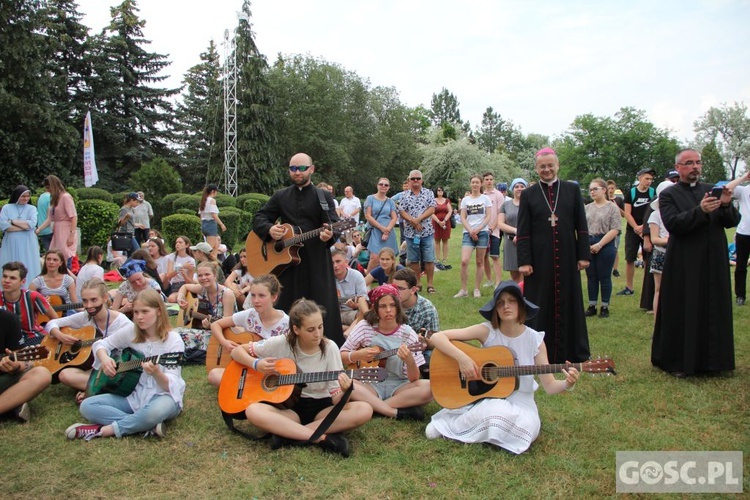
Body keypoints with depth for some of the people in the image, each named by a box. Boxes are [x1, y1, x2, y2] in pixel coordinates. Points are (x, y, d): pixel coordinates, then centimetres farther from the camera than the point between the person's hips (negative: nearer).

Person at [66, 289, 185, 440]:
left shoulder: (173, 341, -14)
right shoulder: (131, 333, 0)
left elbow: (171, 386, -19)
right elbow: (101, 344, 14)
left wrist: (156, 374, -41)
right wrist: (104, 358, -10)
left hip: (162, 396, -6)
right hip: (134, 395, 6)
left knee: (156, 410, -41)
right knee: (87, 406, -14)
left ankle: (101, 430, -20)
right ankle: (147, 426, -23)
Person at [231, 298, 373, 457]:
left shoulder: (329, 348, -8)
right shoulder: (281, 344, -9)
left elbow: (336, 399, -8)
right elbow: (237, 351, 1)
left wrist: (344, 391, -31)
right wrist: (256, 364, -18)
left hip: (320, 406, 1)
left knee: (364, 410, -27)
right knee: (253, 411, -32)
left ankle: (287, 433, -25)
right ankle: (323, 438, -30)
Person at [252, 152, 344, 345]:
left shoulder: (324, 196, 4)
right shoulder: (280, 196, 13)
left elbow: (334, 224, -7)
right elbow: (259, 218, 12)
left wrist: (329, 235, -32)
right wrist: (270, 229, -11)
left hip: (317, 262, -3)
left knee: (323, 307, -3)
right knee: (287, 311, 7)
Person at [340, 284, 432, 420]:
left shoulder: (407, 333, -5)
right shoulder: (365, 327, -4)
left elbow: (414, 378, -8)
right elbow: (341, 356, 3)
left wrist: (409, 360, -29)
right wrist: (358, 355, -17)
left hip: (398, 386, 0)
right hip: (371, 384, 0)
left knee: (429, 388, -29)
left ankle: (373, 406, -21)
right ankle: (396, 412, -24)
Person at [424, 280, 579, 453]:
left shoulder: (535, 340, -6)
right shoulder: (487, 331, -11)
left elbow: (549, 385, -5)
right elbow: (436, 337, -16)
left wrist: (567, 384, -27)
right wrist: (462, 357, -29)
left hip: (519, 400, 2)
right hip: (486, 397, -2)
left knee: (524, 427, -31)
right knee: (496, 414, -36)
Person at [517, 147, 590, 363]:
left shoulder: (572, 190, 6)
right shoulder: (528, 195, 2)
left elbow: (581, 226, 5)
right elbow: (523, 232, -1)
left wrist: (584, 255, 0)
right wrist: (524, 261, -8)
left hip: (567, 258, 1)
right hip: (540, 260, -1)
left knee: (569, 303, 9)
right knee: (541, 305, 5)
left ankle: (573, 352, 22)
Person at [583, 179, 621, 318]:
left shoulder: (612, 207, -3)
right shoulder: (587, 208, 10)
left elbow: (614, 230, -10)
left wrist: (599, 245, -16)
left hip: (605, 246, -4)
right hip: (588, 246, 4)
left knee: (604, 277, 3)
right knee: (591, 277, 9)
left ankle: (605, 307, 13)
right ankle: (592, 306, 16)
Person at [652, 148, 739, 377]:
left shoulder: (712, 190, 11)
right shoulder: (669, 195, -2)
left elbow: (733, 221, 5)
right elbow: (672, 223, -17)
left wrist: (726, 205, -15)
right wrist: (700, 210, -28)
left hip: (714, 263, 5)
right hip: (684, 267, -4)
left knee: (714, 311, 10)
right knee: (683, 313, 1)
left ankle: (709, 359, 24)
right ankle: (678, 361, 12)